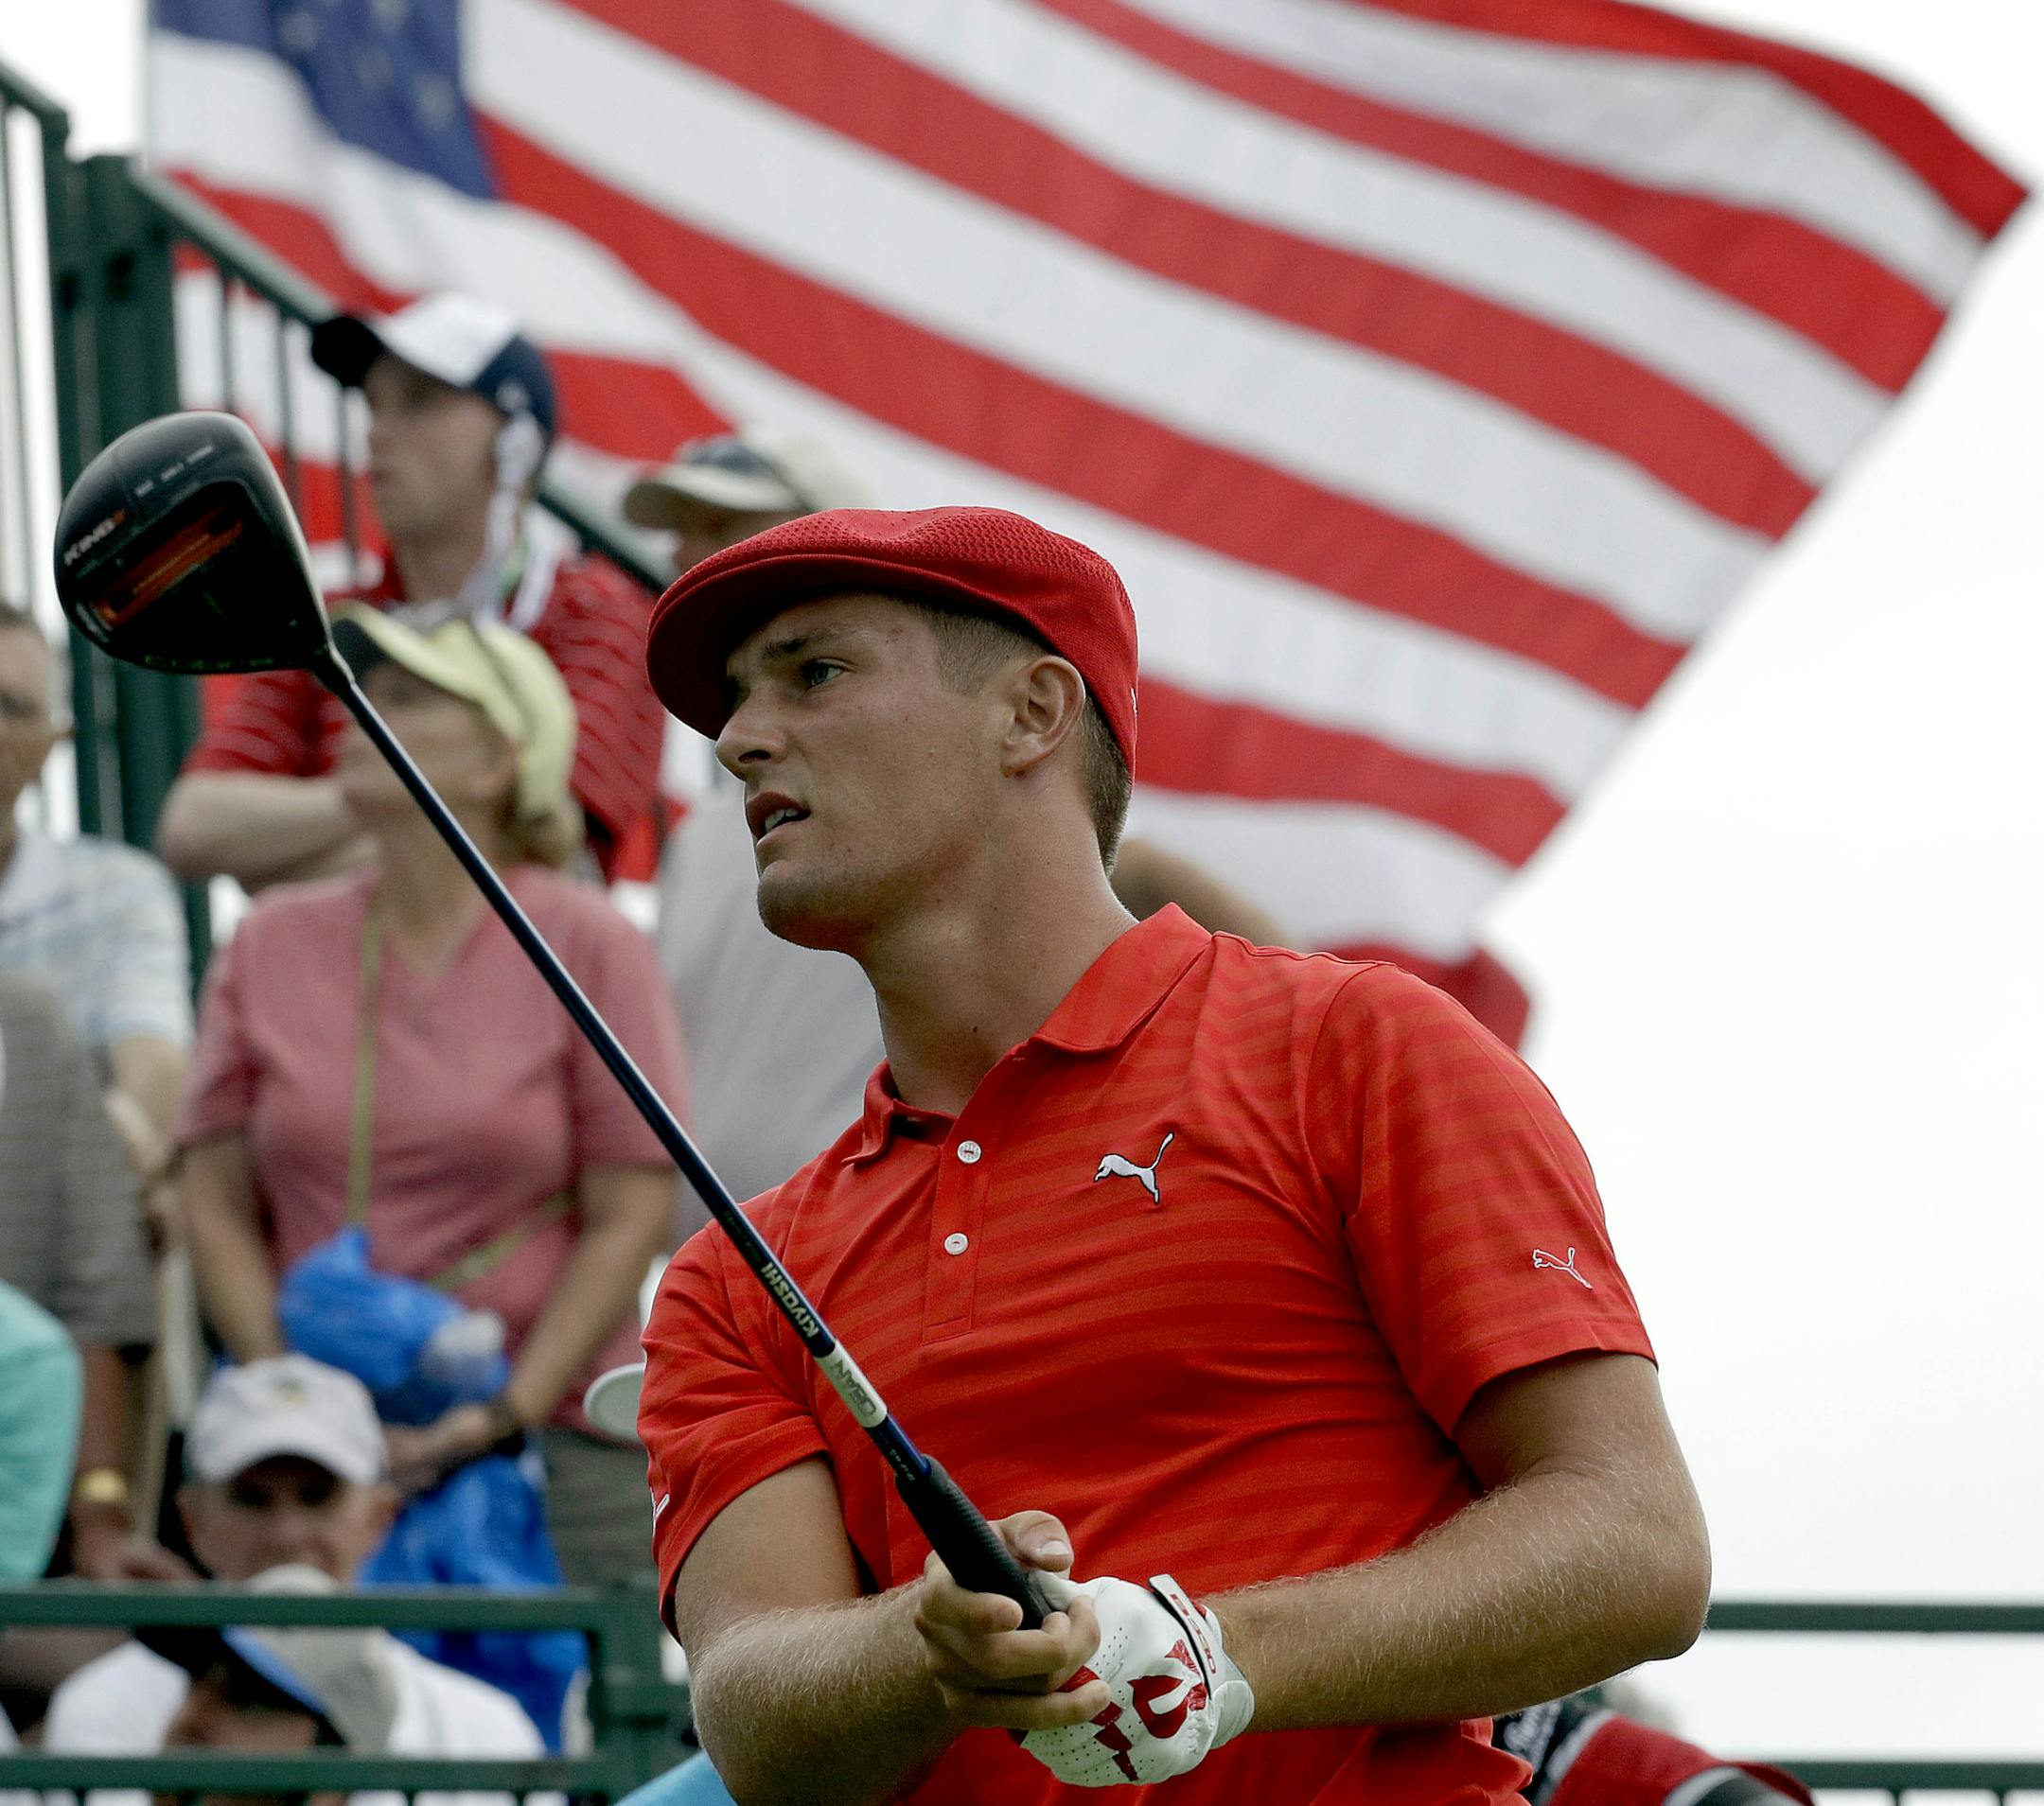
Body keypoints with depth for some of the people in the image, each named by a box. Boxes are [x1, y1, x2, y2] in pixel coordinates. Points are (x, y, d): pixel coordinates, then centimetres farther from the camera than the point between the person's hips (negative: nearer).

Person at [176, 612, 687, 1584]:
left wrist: (506, 1416, -10)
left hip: (549, 1436, -2)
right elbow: (217, 1203, 9)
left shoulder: (592, 947, 2)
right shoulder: (272, 945, 12)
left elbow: (630, 1220, 0)